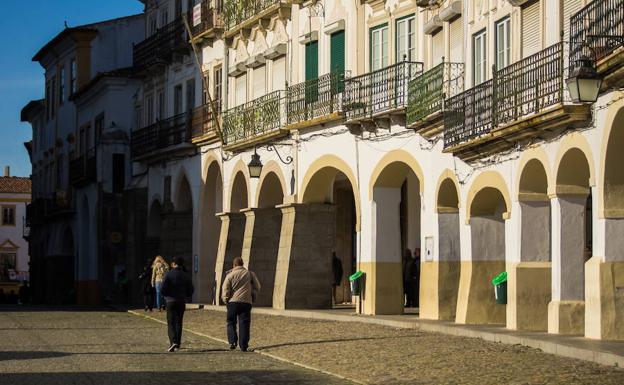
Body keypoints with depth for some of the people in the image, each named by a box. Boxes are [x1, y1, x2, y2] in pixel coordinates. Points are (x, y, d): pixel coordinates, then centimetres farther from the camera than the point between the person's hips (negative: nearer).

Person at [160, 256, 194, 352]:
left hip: (171, 301, -4)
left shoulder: (168, 274, -9)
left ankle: (173, 342, -21)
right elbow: (190, 291, 4)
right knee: (179, 322, 16)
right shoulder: (186, 276, 3)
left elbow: (163, 289, -13)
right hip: (182, 301, 4)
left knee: (171, 323, -4)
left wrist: (167, 295, 7)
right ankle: (178, 343, 20)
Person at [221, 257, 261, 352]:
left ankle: (232, 342, 1)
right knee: (244, 324, 3)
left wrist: (225, 300, 10)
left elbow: (225, 289, -4)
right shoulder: (250, 274, 5)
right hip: (246, 302, 1)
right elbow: (257, 286, 10)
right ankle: (244, 346, 0)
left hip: (233, 302, -1)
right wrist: (252, 297, 20)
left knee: (231, 323, 14)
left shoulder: (230, 275, -1)